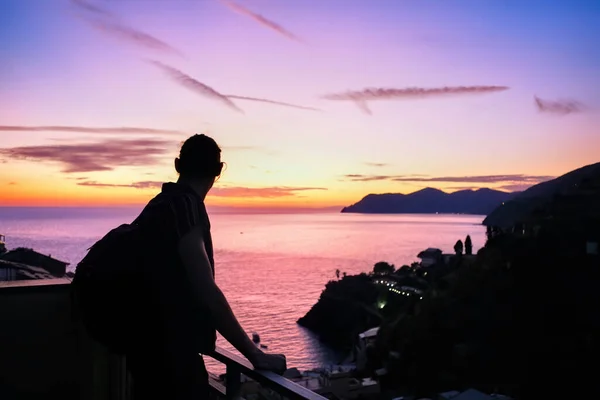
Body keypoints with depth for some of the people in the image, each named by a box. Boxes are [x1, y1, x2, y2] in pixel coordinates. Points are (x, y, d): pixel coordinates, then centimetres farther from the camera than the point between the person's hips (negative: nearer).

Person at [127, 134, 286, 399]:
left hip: (152, 345, 9)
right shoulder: (183, 205, -18)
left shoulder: (161, 205, 10)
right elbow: (206, 290, -25)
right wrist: (254, 354, -21)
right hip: (169, 351, -9)